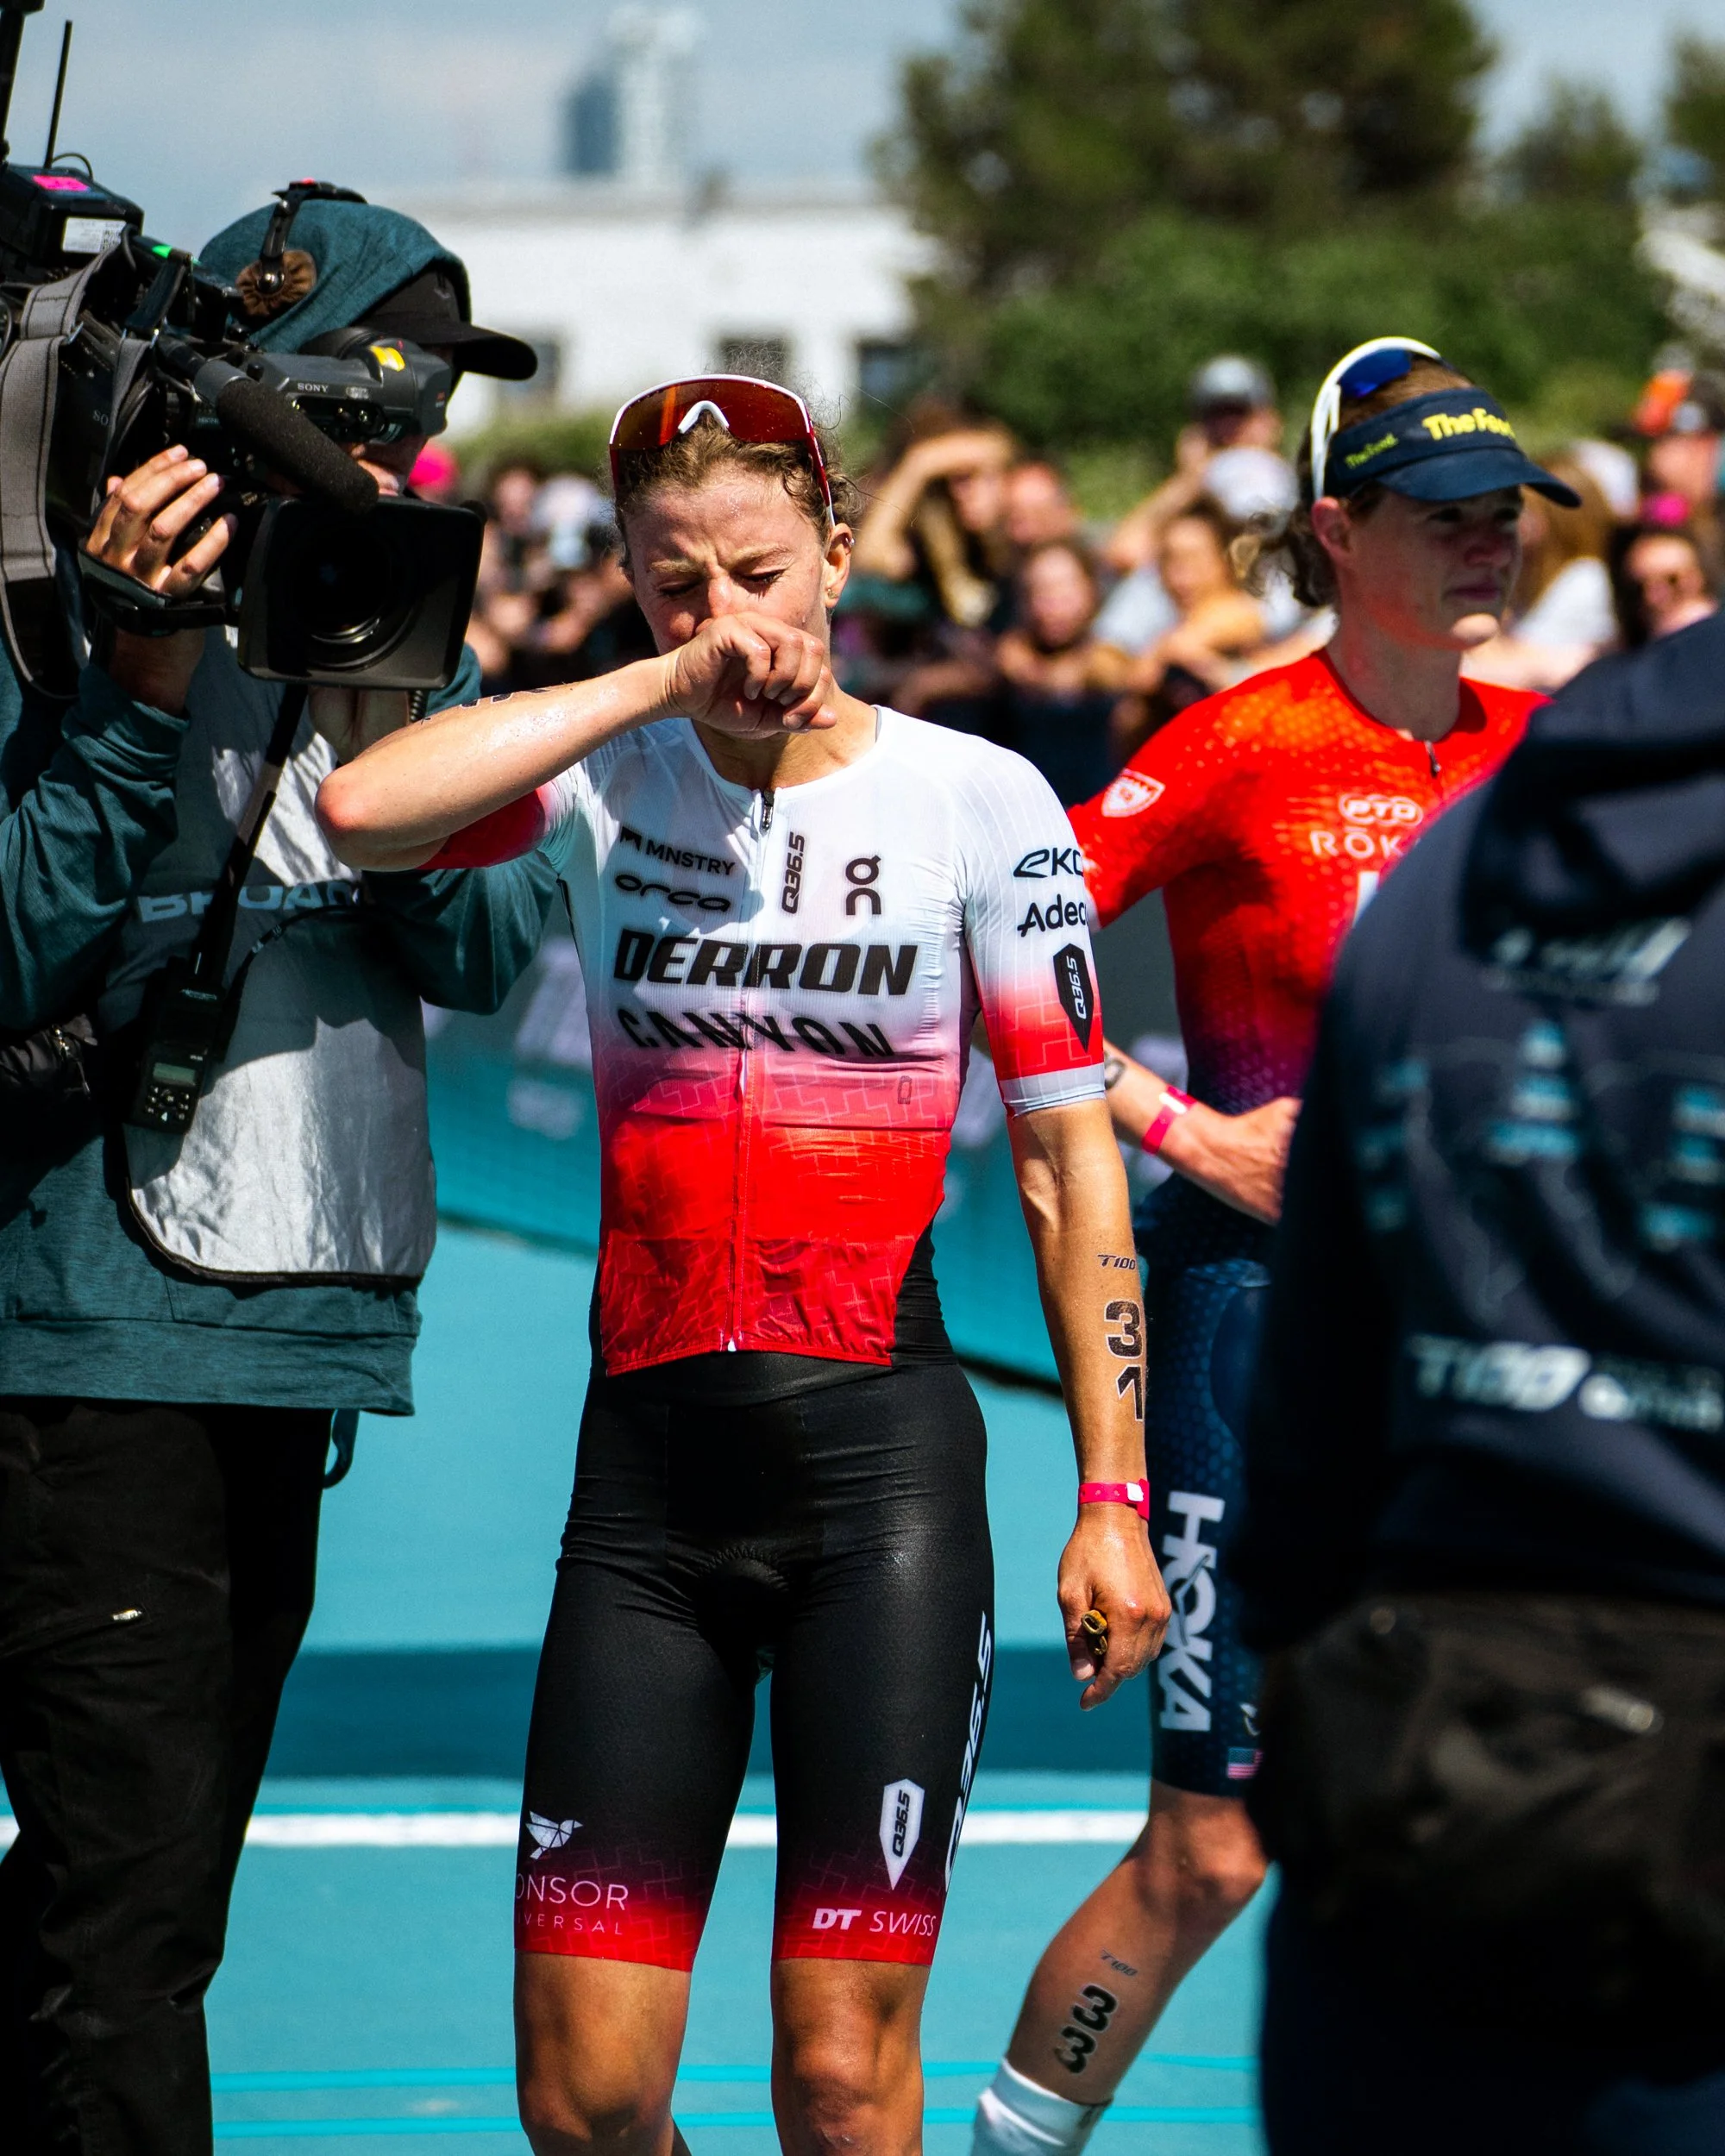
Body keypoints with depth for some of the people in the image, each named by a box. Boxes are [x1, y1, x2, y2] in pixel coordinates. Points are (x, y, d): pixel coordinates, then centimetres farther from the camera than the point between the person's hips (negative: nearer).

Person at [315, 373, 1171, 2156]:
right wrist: (665, 677, -12)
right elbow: (359, 809, -17)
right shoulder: (606, 776, 5)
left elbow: (1069, 1157, 3)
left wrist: (1111, 1491, -2)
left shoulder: (977, 799, 1)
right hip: (647, 1468, 2)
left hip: (884, 1461, -2)